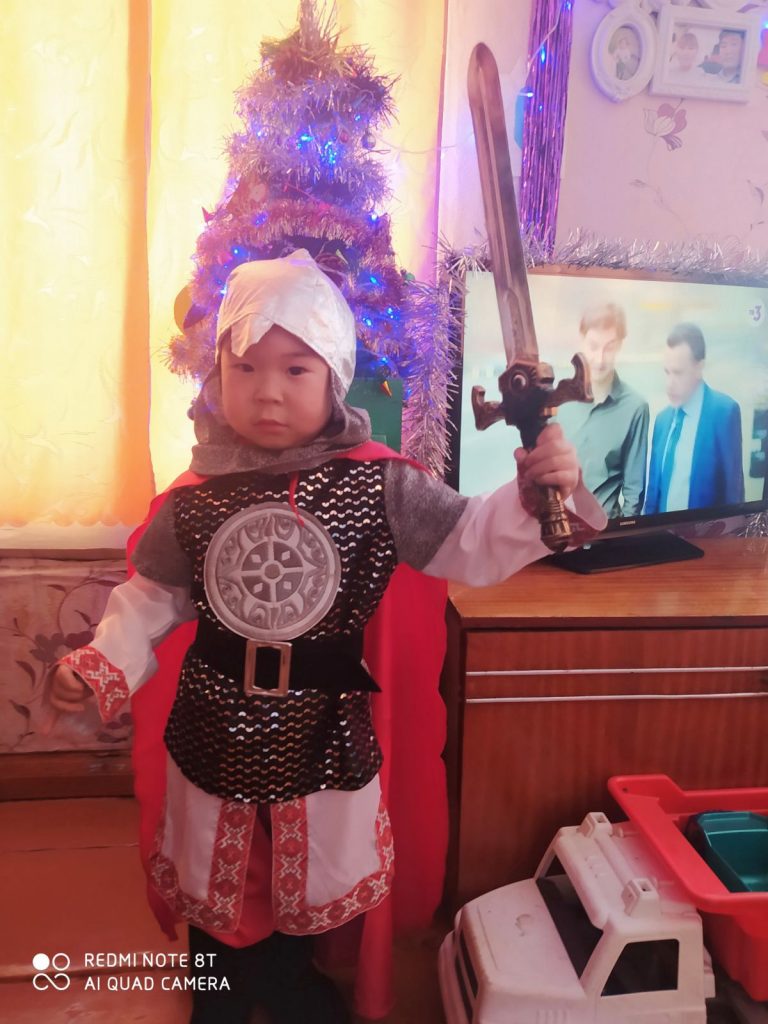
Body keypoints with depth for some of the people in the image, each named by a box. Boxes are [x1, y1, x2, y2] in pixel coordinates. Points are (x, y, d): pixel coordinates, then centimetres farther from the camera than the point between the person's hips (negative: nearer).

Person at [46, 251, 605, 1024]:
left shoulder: (379, 484, -13)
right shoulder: (193, 500, -9)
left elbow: (468, 544, -14)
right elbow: (151, 600, 0)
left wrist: (536, 496, -29)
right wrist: (99, 665, -14)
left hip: (324, 728, 0)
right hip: (214, 724, 1)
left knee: (314, 872, 24)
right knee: (213, 874, 24)